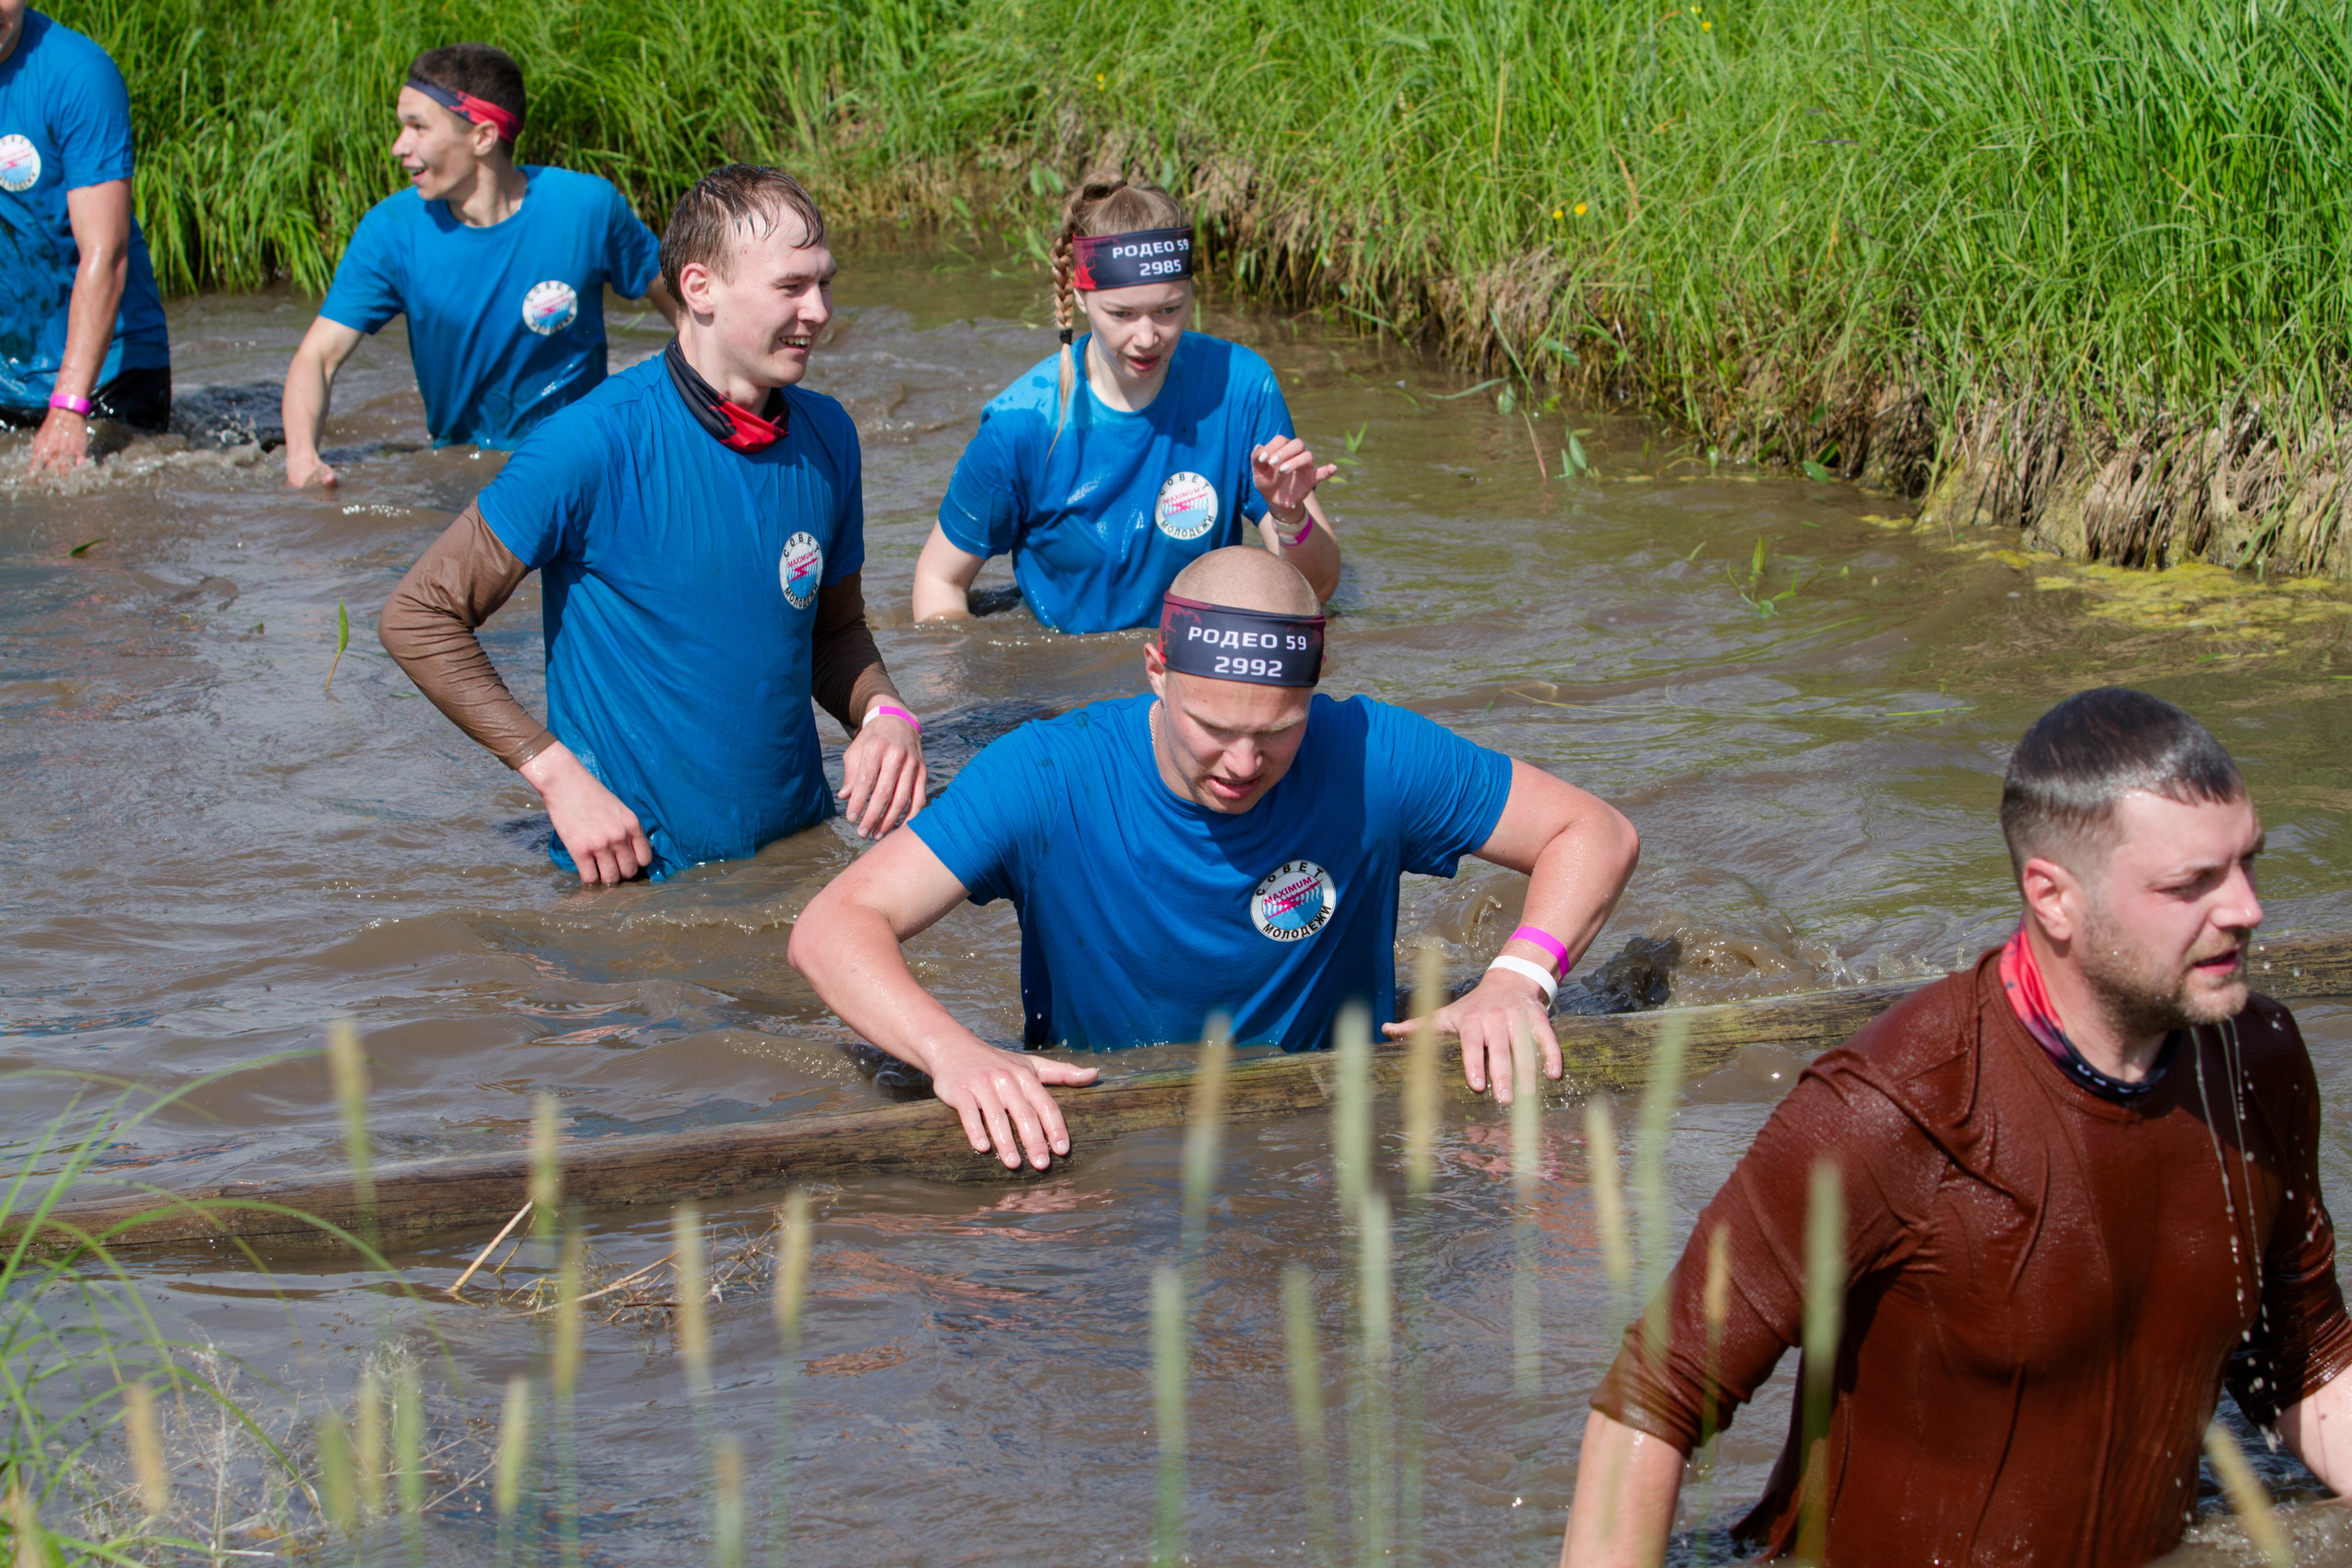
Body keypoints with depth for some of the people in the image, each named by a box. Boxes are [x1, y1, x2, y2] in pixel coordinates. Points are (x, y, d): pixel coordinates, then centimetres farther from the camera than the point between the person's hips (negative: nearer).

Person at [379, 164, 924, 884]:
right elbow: (418, 617, -9)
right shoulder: (596, 443, -13)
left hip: (802, 853, 5)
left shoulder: (826, 435, 5)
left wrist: (884, 715, -2)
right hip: (632, 876, -5)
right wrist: (559, 776, -14)